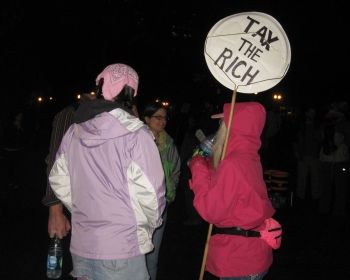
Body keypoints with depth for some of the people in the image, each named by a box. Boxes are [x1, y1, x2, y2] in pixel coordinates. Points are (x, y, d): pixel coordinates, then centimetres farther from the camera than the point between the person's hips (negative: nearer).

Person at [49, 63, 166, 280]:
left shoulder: (74, 131, 2)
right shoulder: (135, 134, -15)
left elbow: (59, 182, 8)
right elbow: (149, 193, -17)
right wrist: (148, 226, 1)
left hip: (80, 245, 5)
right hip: (121, 249, -5)